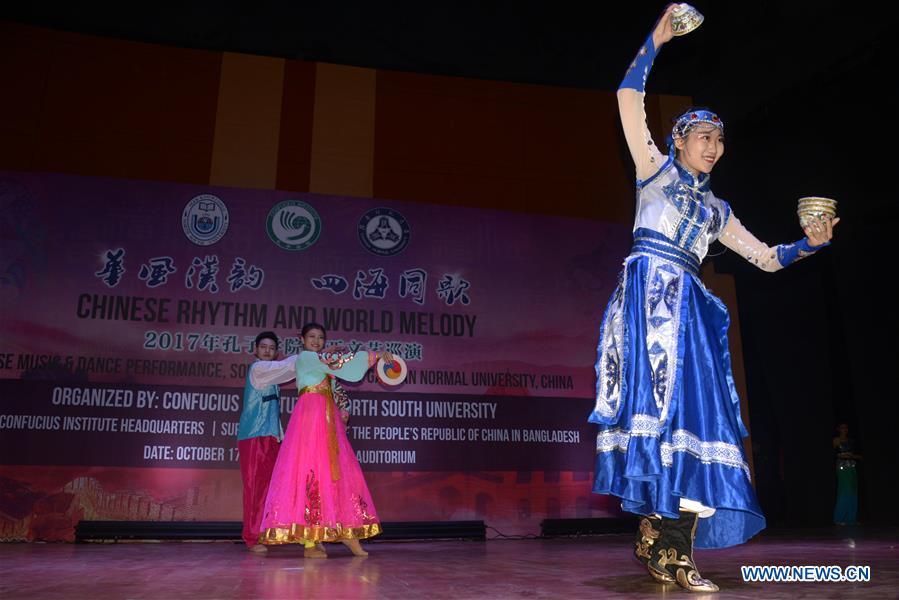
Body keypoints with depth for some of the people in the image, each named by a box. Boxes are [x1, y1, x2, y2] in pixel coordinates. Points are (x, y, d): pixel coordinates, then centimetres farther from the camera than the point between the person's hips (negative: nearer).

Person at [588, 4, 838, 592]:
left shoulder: (716, 209, 25)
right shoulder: (655, 170, 13)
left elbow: (765, 257, 25)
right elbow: (629, 102, 4)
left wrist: (809, 243, 9)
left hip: (689, 307, 6)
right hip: (649, 295, -6)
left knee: (696, 407, -6)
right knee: (662, 398, -19)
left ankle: (658, 534, -4)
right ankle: (668, 544, -18)